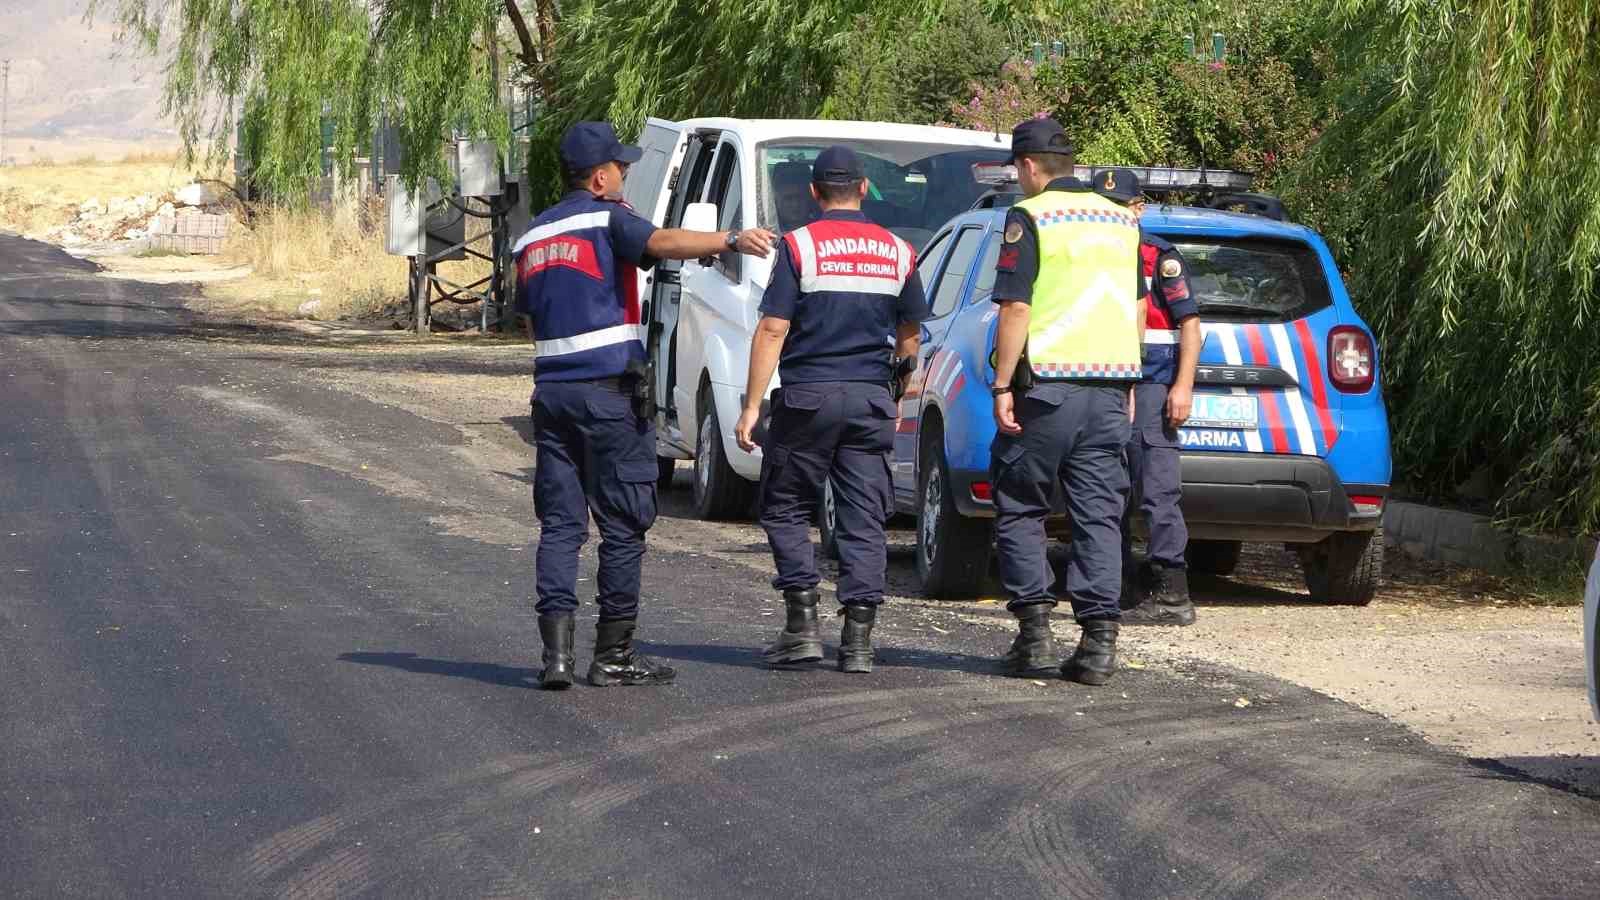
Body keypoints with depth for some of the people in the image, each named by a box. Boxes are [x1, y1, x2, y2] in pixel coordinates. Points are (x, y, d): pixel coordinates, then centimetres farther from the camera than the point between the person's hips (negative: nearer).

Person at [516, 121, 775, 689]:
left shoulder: (533, 237, 18)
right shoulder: (608, 219, -5)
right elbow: (661, 242, -24)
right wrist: (730, 239, -33)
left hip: (550, 389, 6)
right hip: (608, 391, -6)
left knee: (559, 523, 6)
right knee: (623, 526, 1)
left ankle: (556, 650, -6)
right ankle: (613, 655, 2)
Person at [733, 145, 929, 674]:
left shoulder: (799, 246, -5)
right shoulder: (897, 252, 8)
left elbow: (773, 329, -10)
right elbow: (910, 337, 15)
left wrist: (752, 405, -7)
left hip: (808, 396, -3)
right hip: (871, 400, 3)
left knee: (786, 510, 9)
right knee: (864, 518, 5)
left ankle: (802, 626, 1)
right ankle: (858, 640, 1)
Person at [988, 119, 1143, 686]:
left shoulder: (1030, 218, -6)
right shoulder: (1120, 220, 14)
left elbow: (1016, 308, -12)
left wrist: (1002, 386, -11)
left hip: (1048, 385, -5)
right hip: (1110, 384, 5)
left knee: (1020, 510, 7)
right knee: (1099, 516, 4)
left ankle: (1034, 629, 0)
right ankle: (1099, 639, -3)